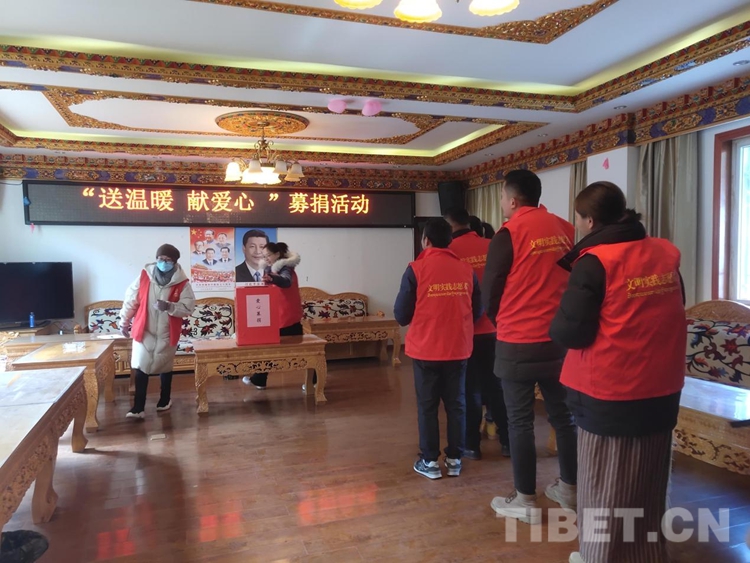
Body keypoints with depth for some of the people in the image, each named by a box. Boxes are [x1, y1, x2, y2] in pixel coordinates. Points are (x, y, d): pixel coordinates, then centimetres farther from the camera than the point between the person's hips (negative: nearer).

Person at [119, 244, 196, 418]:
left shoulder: (182, 283, -9)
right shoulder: (144, 276, -5)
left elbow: (188, 308, -12)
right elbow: (131, 300, 4)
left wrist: (169, 306, -28)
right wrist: (124, 322, 9)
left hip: (167, 333, 0)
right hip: (144, 330, 1)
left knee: (165, 368, 14)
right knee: (140, 368, -1)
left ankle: (165, 401, 31)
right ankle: (138, 408, 5)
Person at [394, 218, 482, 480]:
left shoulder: (416, 269, -11)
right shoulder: (466, 269, -2)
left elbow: (401, 315, -7)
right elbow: (477, 311, 7)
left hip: (425, 350, -3)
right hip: (458, 348, 3)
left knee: (427, 405, 10)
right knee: (456, 404, 13)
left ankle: (430, 461, 18)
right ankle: (455, 459, 22)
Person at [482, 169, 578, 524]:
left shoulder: (509, 234, -12)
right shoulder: (565, 230, 3)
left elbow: (489, 292, -7)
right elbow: (573, 279, 10)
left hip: (518, 342, -5)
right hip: (559, 338, 6)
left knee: (520, 421, 6)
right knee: (562, 415, 17)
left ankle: (526, 501, 16)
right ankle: (569, 488, 32)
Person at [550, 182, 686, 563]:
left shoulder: (595, 261, -17)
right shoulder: (665, 253, 3)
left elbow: (569, 331, -20)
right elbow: (669, 312, 16)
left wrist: (556, 324, 0)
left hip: (610, 395, -6)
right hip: (661, 390, 7)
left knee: (606, 488, 11)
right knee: (648, 487, 21)